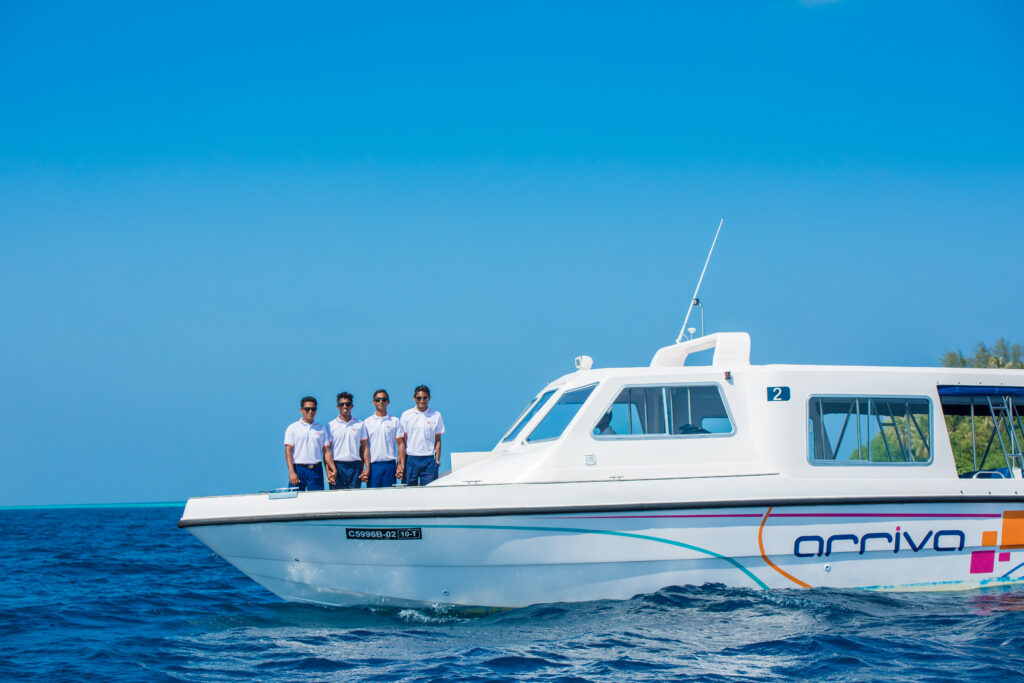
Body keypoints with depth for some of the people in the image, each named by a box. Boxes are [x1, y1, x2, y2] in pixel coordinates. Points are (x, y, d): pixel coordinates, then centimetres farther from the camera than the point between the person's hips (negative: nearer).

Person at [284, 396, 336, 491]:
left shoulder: (321, 428, 13)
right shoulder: (293, 428, 4)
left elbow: (327, 452, 11)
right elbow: (288, 451, -2)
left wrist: (333, 470, -3)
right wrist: (291, 472, -14)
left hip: (316, 470, 2)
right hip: (298, 470, -2)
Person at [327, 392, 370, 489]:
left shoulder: (359, 424, 10)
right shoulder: (331, 425, 6)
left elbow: (364, 447, 10)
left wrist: (367, 469, 2)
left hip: (355, 466, 1)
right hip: (337, 466, -1)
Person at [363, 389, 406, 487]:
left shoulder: (395, 421, 7)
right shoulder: (367, 422, 8)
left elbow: (400, 444, 6)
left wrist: (401, 465, -3)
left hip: (389, 464, 0)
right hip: (372, 465, 0)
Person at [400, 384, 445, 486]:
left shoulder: (436, 416, 5)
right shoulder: (406, 415, 5)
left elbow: (438, 440, 8)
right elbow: (402, 440, 6)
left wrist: (437, 460, 0)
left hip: (428, 459, 0)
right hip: (410, 458, 0)